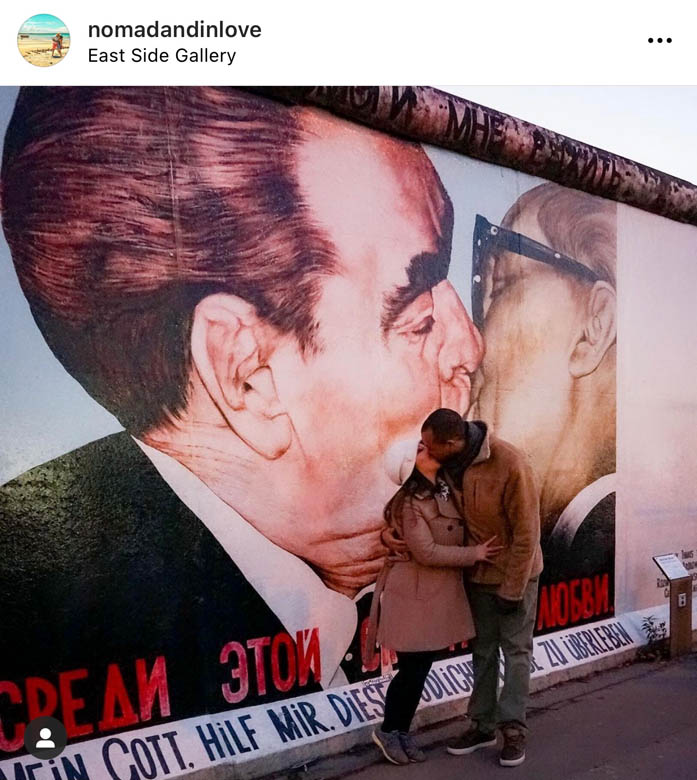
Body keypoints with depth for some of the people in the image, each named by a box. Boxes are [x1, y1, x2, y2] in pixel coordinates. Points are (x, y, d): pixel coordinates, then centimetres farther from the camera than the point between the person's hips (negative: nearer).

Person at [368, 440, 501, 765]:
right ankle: (388, 731, 22)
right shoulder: (410, 502, -19)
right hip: (414, 593, -8)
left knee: (422, 668, 14)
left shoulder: (444, 491, 8)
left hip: (440, 593, 8)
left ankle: (402, 731, 29)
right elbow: (426, 552, -21)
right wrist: (474, 554, -14)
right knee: (412, 669, 0)